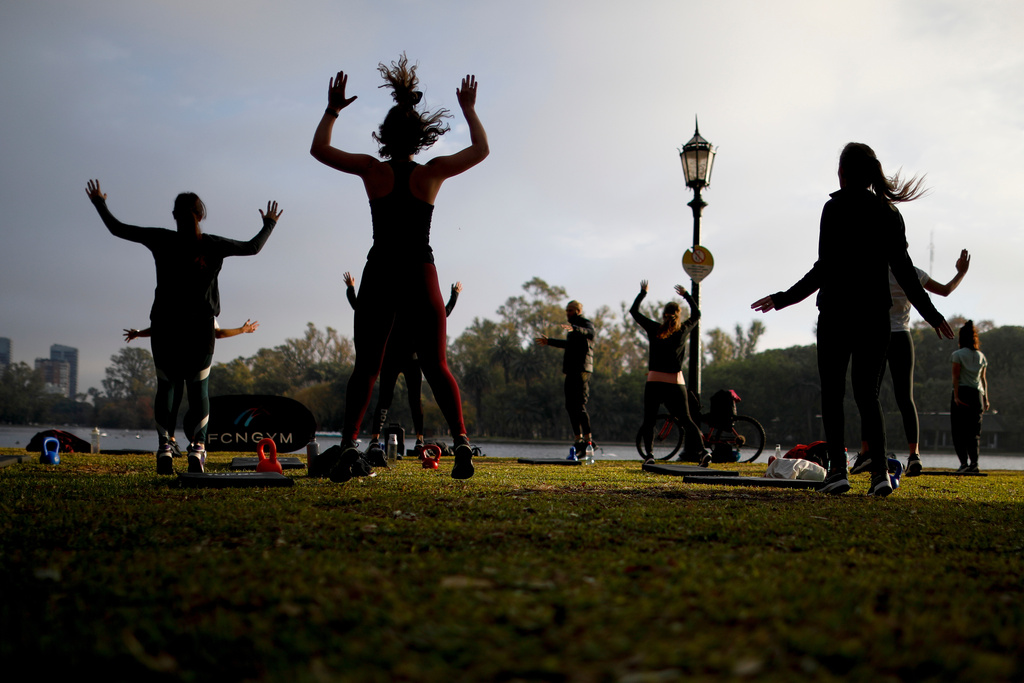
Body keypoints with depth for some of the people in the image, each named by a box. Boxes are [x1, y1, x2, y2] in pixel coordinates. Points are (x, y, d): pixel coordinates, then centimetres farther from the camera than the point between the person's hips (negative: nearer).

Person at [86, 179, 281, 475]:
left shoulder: (162, 241, -5)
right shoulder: (213, 245, -4)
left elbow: (118, 229, 3)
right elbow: (253, 247, 10)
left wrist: (99, 203, 18)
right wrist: (269, 225, 27)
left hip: (165, 327, 0)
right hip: (201, 328, 0)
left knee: (167, 385, 13)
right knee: (199, 388, 9)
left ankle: (164, 448, 1)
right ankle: (197, 450, -5)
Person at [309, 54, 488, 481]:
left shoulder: (372, 171, -2)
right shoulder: (433, 172, -2)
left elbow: (318, 149, 12)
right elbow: (481, 149, 14)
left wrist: (332, 110, 21)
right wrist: (469, 109, 23)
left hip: (379, 276, 0)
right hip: (420, 276, 0)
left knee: (365, 367, 4)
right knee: (436, 366, 7)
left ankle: (349, 447, -8)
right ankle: (461, 442, -5)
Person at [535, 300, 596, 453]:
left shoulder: (586, 324, -4)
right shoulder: (574, 327, 24)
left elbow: (589, 332, -30)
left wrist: (573, 329, -49)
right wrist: (549, 342, 51)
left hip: (581, 370, -10)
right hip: (571, 371, 10)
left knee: (579, 405, -16)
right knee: (570, 406, 8)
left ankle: (588, 440, -15)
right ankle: (579, 440, 12)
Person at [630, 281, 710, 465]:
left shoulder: (654, 329, 0)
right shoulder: (683, 330, 4)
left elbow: (634, 311, 12)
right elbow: (696, 314, 24)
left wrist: (643, 292, 23)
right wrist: (686, 295, 32)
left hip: (654, 382, -1)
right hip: (676, 383, 1)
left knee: (649, 421, 8)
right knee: (686, 420, 5)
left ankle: (648, 454, -5)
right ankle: (703, 451, -9)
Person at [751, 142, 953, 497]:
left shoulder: (836, 209, -7)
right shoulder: (889, 213, 7)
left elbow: (825, 268, -12)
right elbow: (904, 270, 6)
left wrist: (783, 299, -7)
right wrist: (932, 315, 14)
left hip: (837, 312, -4)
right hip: (875, 313, 4)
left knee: (832, 393, 5)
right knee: (867, 394, 9)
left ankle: (838, 469, -4)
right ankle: (880, 471, -4)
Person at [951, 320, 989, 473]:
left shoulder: (958, 354, -2)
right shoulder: (981, 356, 12)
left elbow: (956, 376, -8)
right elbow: (984, 379, 11)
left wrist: (956, 396, -11)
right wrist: (985, 398, 13)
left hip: (962, 392, -4)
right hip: (977, 393, 4)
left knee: (959, 430, -1)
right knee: (974, 430, 8)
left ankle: (964, 462, -13)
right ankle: (974, 463, -4)